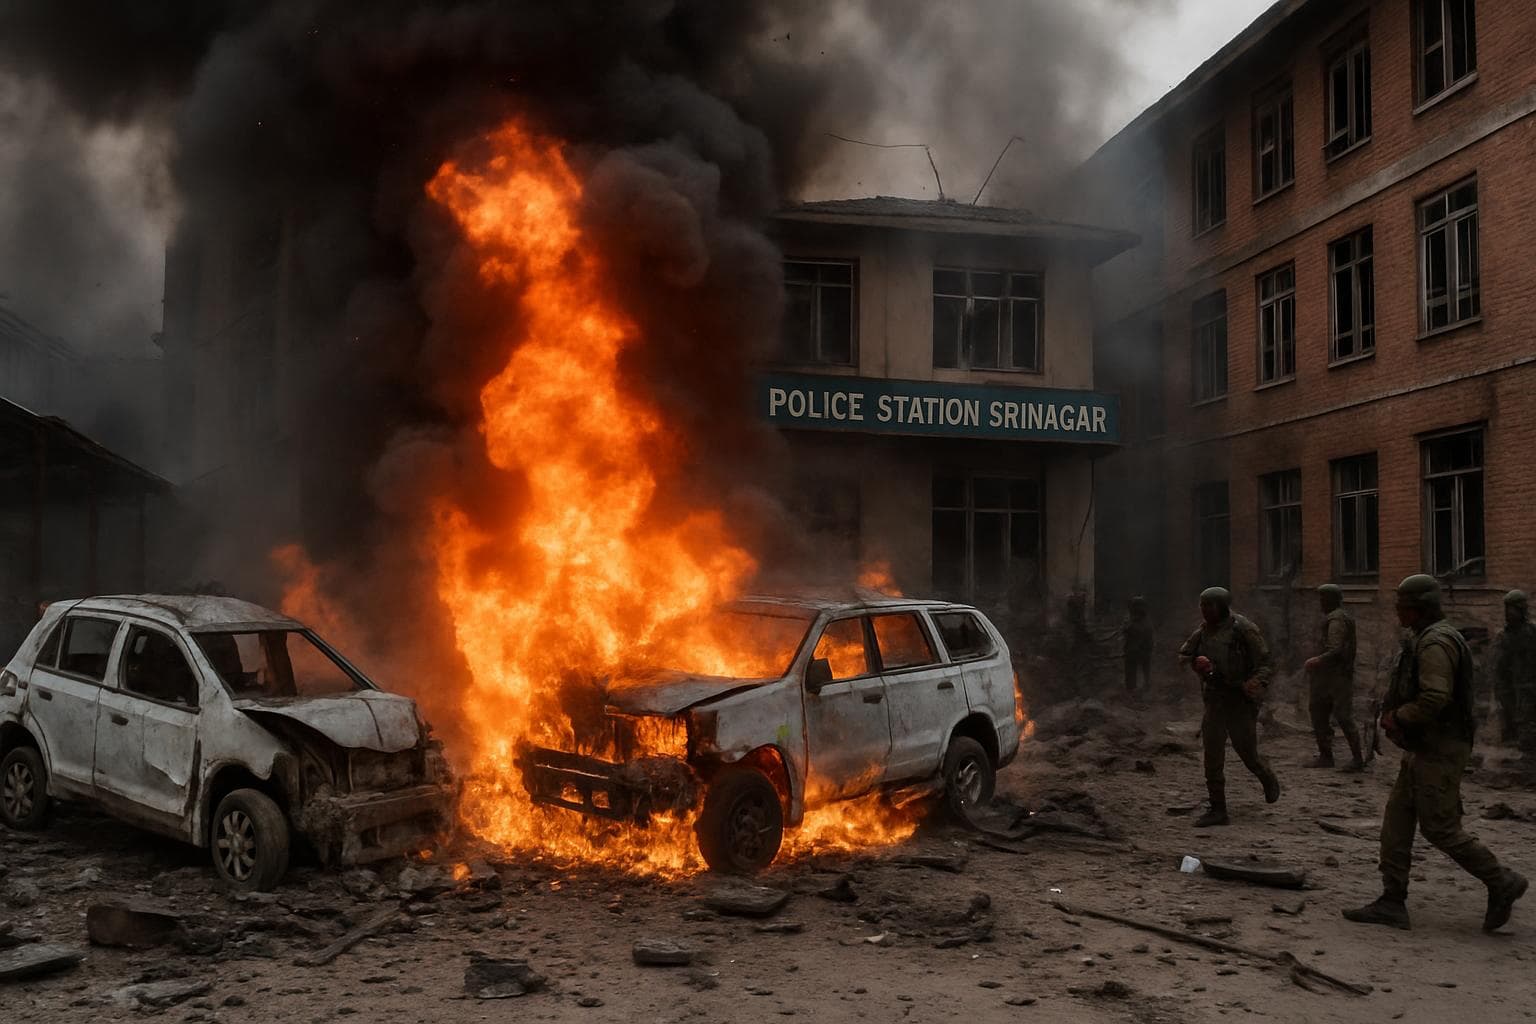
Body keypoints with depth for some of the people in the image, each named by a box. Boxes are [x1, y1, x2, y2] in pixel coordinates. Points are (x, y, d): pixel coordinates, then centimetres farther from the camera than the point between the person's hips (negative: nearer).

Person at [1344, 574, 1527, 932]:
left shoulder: (1435, 642, -18)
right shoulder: (1429, 639, 15)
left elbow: (1435, 697, -29)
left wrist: (1398, 718, -14)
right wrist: (1393, 714, 10)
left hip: (1438, 752, -10)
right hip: (1424, 750, 10)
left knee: (1440, 829, -3)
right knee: (1396, 821, 7)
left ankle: (1501, 882, 11)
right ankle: (1392, 902, 8)